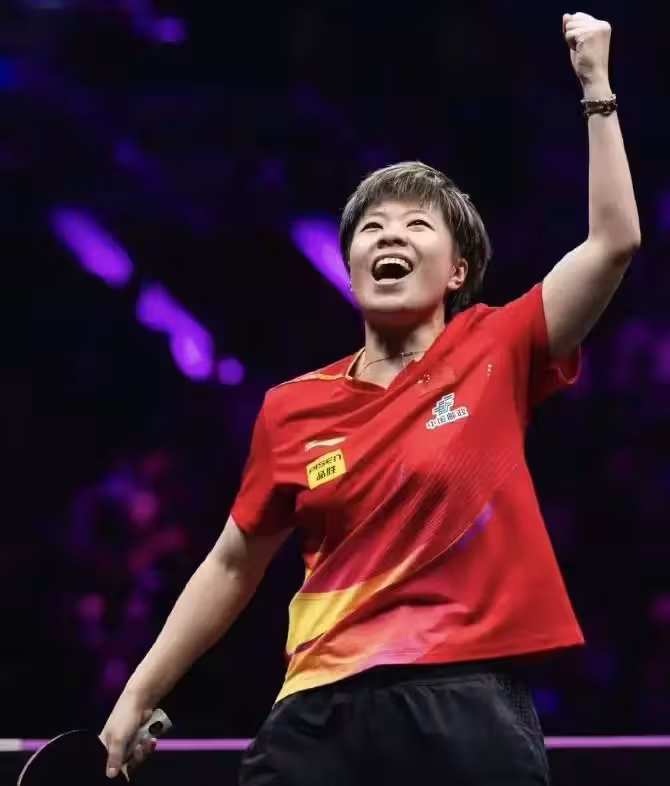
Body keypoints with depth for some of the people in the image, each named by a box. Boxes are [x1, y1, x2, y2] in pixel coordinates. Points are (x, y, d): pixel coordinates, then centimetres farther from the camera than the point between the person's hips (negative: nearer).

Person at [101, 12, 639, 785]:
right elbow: (232, 565, 18)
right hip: (323, 712, 2)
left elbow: (613, 241, -3)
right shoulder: (290, 408, 10)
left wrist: (596, 89, -1)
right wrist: (138, 696, 17)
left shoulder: (495, 355, 4)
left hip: (471, 708, -2)